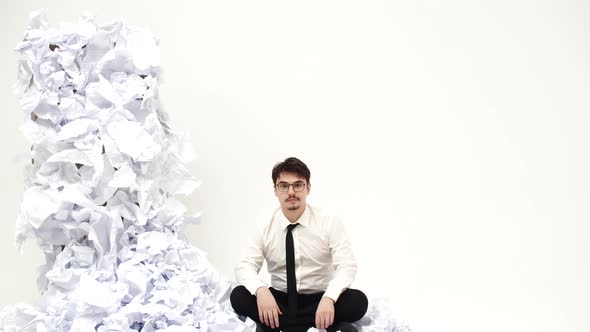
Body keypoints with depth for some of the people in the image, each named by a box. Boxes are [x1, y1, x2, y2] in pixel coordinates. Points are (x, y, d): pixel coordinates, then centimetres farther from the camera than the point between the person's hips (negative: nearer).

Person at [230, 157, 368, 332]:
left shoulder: (330, 223, -6)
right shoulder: (265, 228, -1)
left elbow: (347, 266, -15)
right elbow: (245, 266, -8)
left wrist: (329, 298, -35)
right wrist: (261, 290, -32)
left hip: (319, 299, -1)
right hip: (280, 300, 2)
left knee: (357, 301, -30)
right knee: (239, 296, -25)